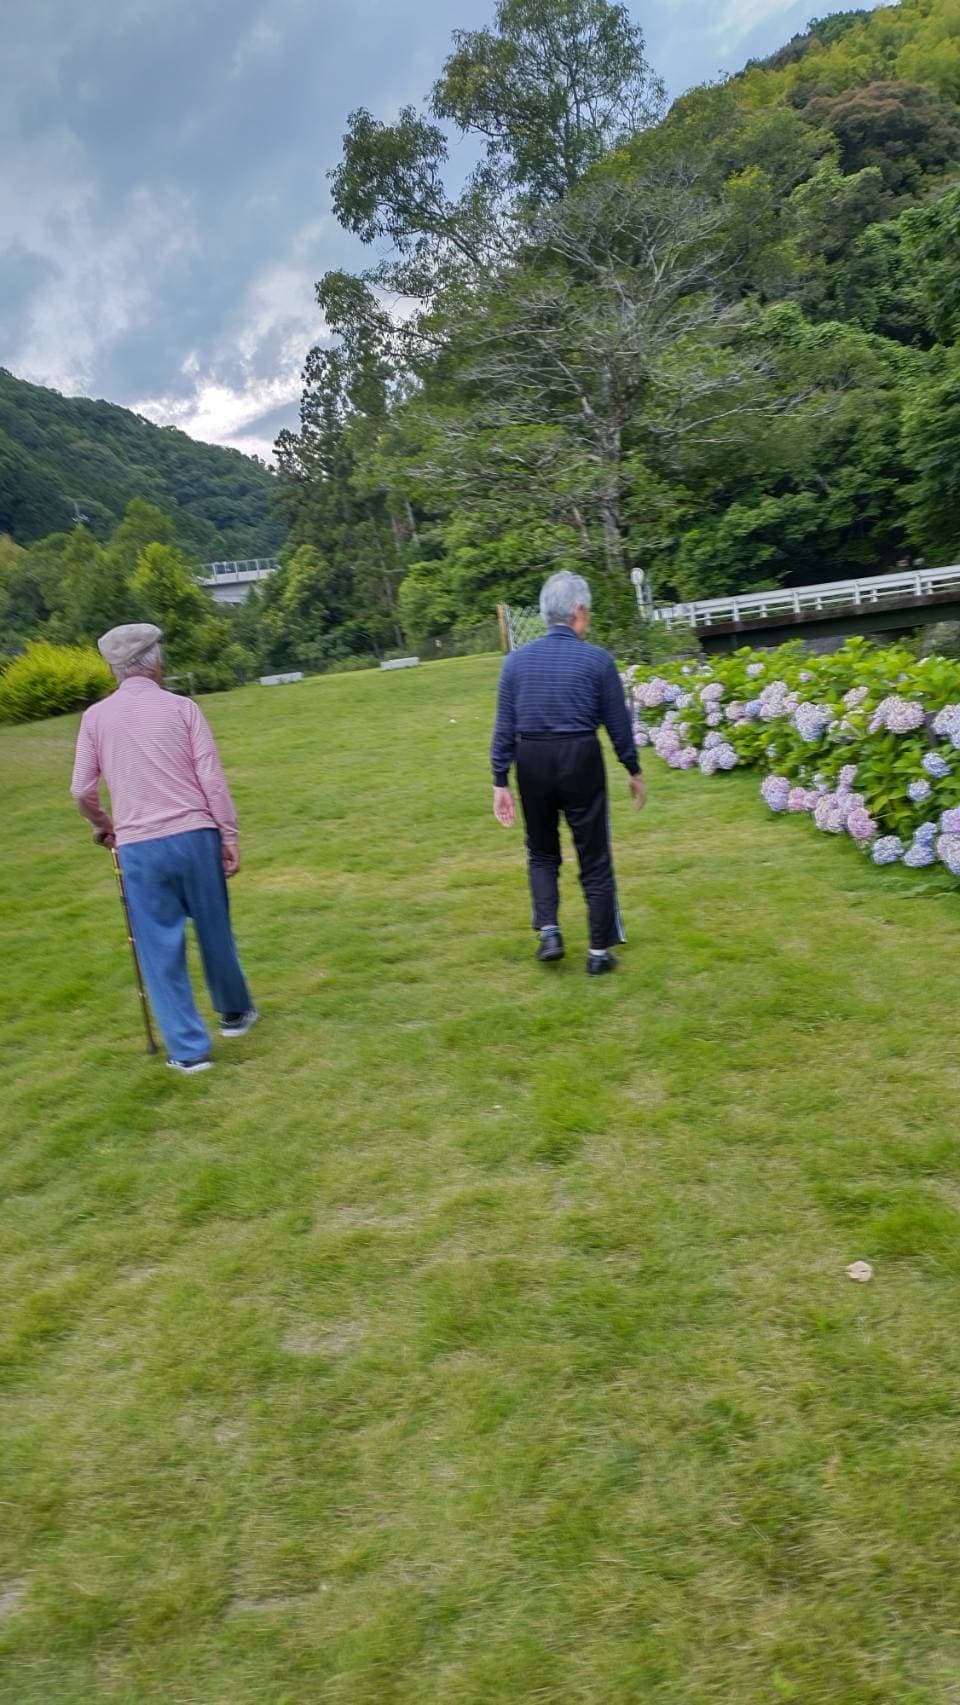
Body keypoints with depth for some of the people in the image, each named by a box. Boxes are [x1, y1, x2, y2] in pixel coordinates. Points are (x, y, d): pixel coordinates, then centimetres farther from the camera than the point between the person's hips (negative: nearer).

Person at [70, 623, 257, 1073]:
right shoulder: (181, 707, 0)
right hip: (194, 836, 0)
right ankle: (235, 1012, 35)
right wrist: (229, 837, 2)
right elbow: (212, 780, -5)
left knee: (160, 946, 7)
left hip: (138, 846, 0)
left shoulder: (95, 716, 4)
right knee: (214, 931, 17)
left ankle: (188, 1048, 9)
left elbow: (82, 790, 6)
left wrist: (102, 826, 25)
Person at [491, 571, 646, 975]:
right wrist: (634, 770, 13)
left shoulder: (516, 660, 1)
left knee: (542, 853, 21)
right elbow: (617, 722, 0)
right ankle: (599, 952, 14)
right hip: (581, 762, -2)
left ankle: (548, 932, 5)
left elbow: (504, 728, 0)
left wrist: (500, 782, 5)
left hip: (532, 764, 2)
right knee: (594, 859, 8)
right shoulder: (598, 660, -5)